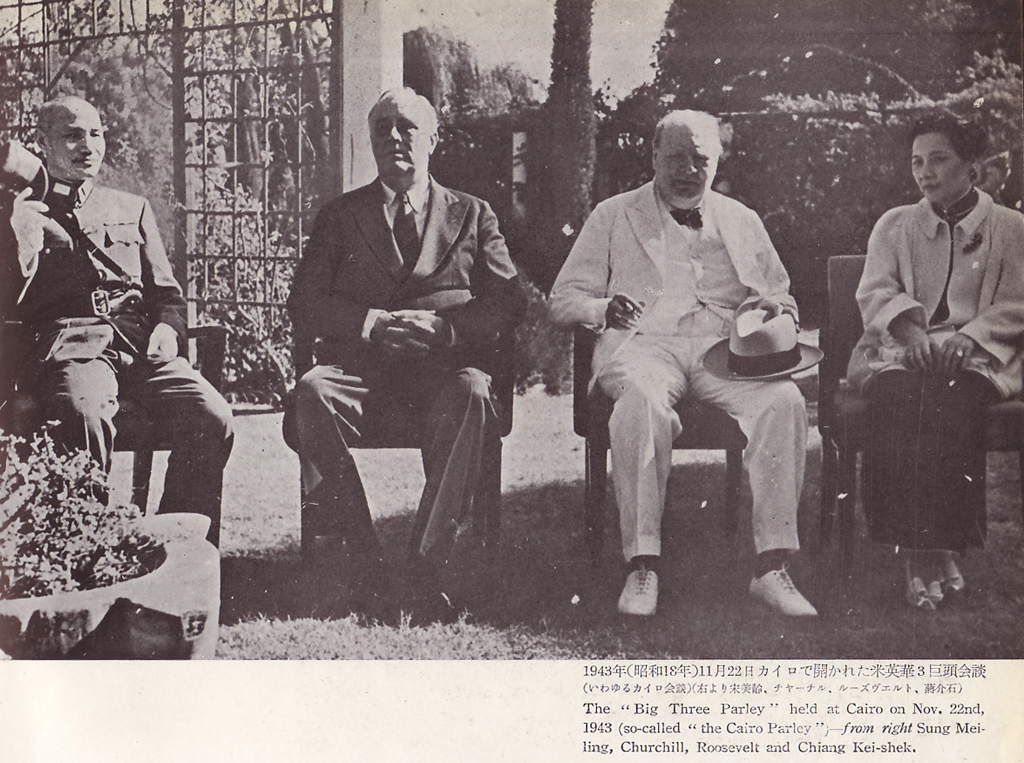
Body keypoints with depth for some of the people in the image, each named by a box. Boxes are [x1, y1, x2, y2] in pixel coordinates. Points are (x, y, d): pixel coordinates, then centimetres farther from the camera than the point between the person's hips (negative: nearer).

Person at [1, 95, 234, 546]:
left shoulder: (132, 209, 29)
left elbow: (166, 292, 24)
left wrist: (168, 327, 1)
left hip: (142, 344, 3)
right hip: (70, 345, -3)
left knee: (212, 420, -26)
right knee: (85, 419, -38)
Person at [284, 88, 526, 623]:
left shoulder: (472, 215, 20)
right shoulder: (340, 215, 21)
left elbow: (508, 304, 8)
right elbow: (303, 307, 9)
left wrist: (441, 327, -11)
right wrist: (374, 323, -9)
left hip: (443, 367, -1)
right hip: (359, 367, 1)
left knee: (470, 392, -36)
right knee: (312, 392, -32)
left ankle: (428, 568, -29)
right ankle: (364, 563, -25)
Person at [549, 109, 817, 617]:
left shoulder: (742, 222, 26)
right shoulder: (614, 216, 19)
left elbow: (784, 302, 27)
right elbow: (563, 298, 13)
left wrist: (776, 311, 1)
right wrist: (603, 308, -10)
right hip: (643, 341, -2)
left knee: (785, 401, -30)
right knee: (643, 400, -39)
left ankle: (771, 567, -27)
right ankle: (642, 567, -34)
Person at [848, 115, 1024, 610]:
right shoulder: (894, 224, 21)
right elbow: (873, 291, 6)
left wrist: (967, 338, -15)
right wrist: (909, 328, -16)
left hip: (978, 355, -1)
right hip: (898, 350, 1)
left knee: (951, 401, -37)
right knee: (898, 399, -34)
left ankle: (940, 547, -32)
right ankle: (918, 552, -34)